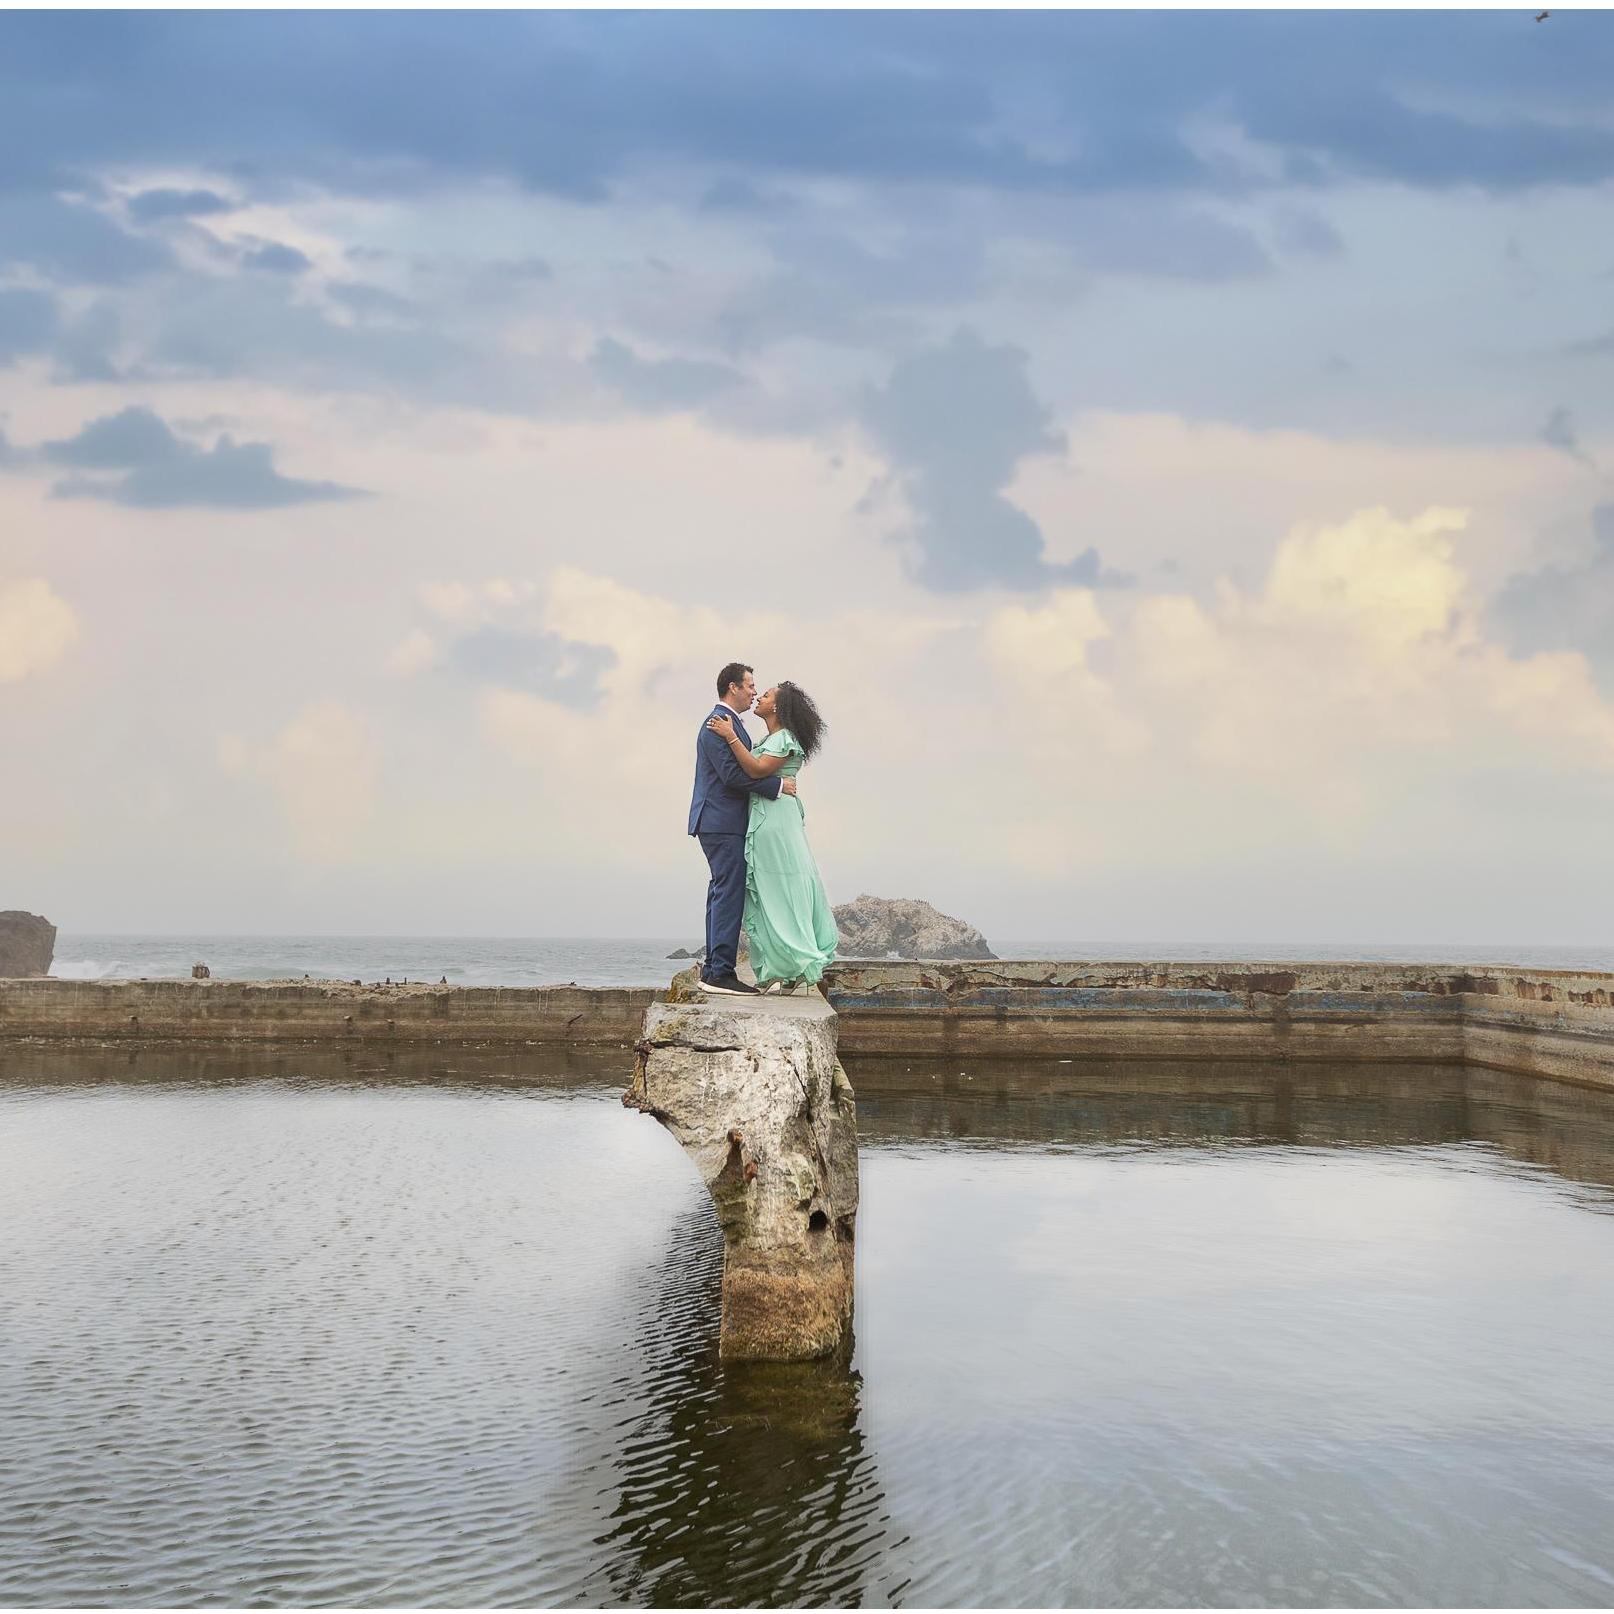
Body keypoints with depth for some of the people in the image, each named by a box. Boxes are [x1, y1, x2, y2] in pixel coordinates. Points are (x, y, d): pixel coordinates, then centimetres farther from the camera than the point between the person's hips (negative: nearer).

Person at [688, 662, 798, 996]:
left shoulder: (725, 722, 20)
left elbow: (744, 769, 21)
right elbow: (732, 774, -21)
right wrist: (777, 785, -17)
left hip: (723, 823, 11)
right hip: (722, 822, -11)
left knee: (722, 894, 11)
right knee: (729, 892, -12)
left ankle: (713, 970, 14)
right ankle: (721, 971, -13)